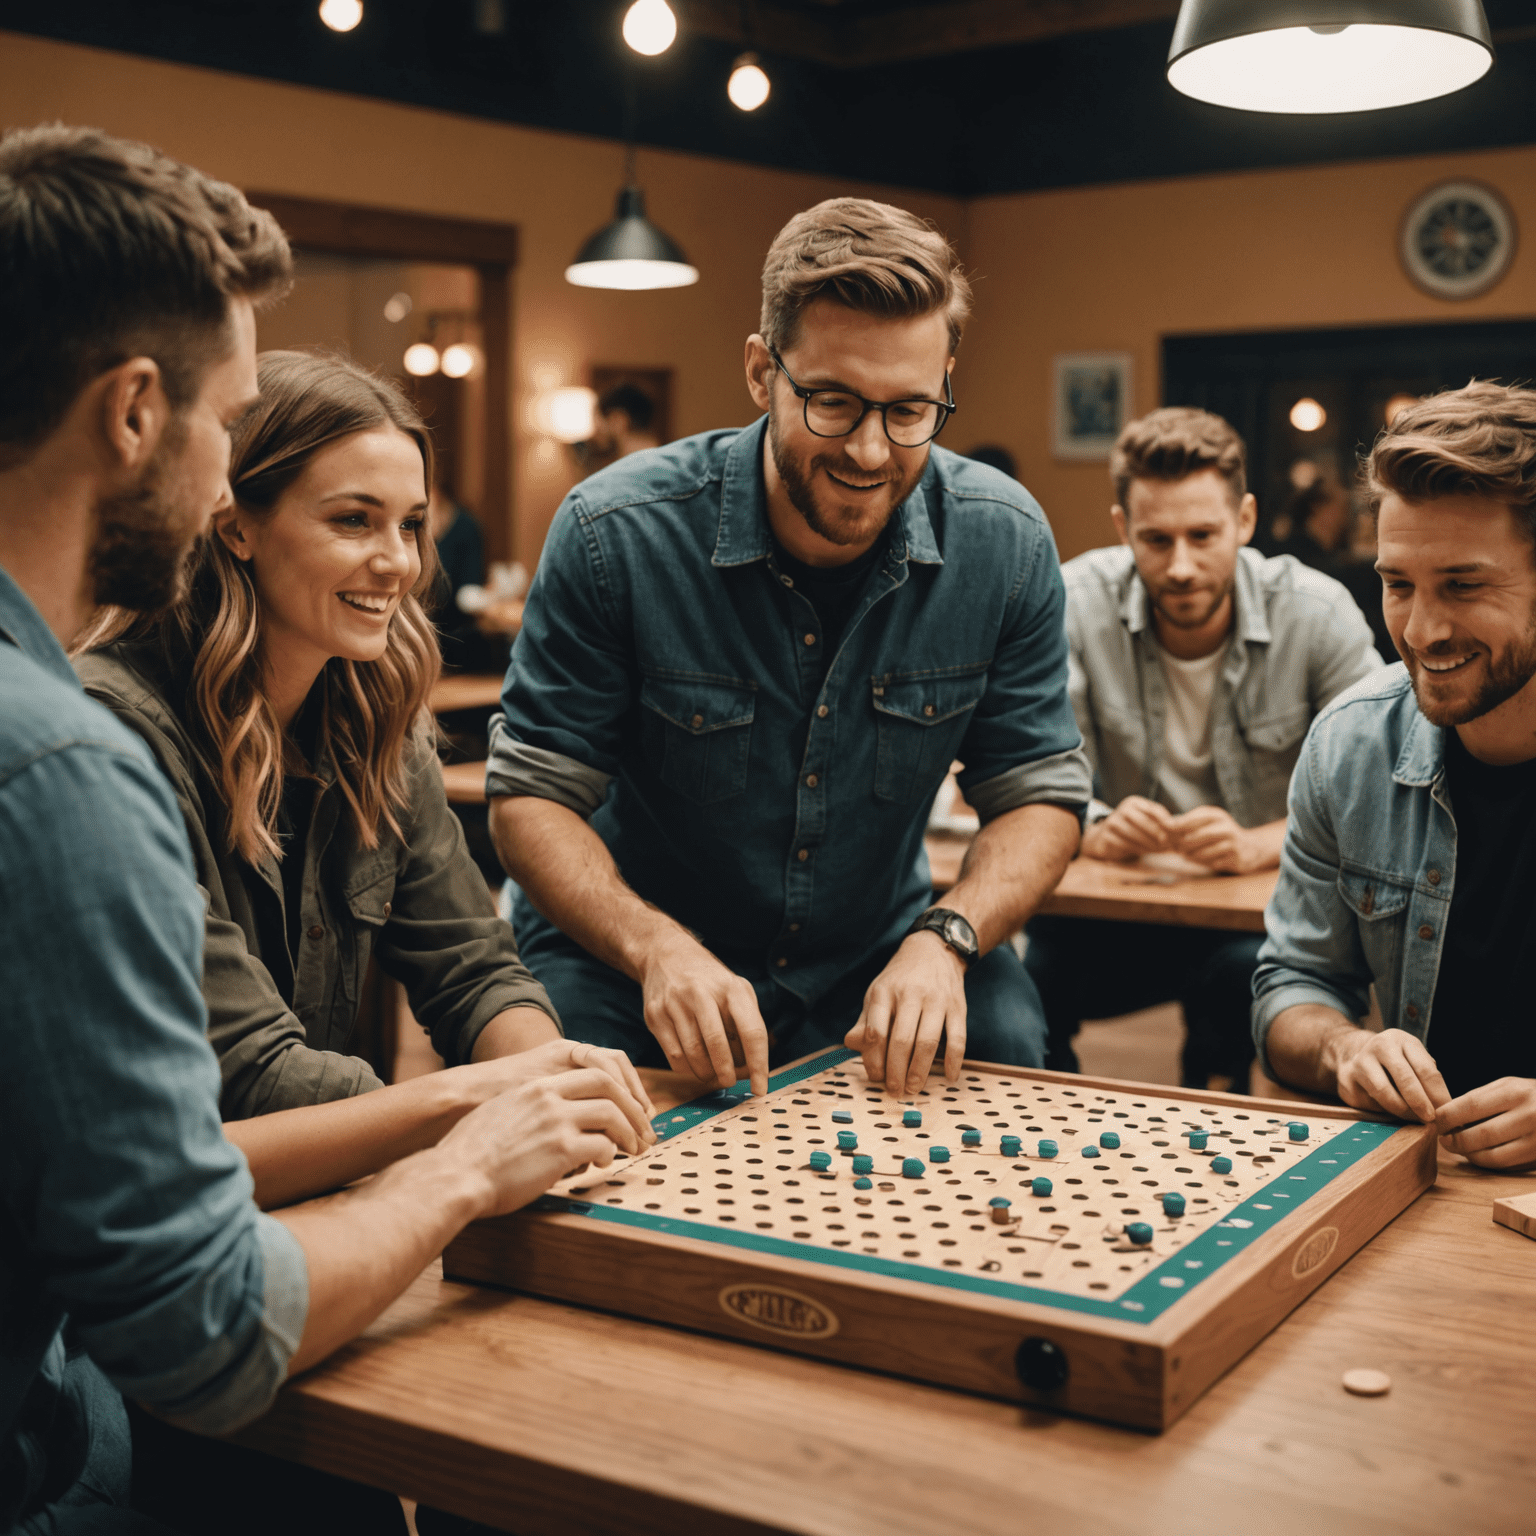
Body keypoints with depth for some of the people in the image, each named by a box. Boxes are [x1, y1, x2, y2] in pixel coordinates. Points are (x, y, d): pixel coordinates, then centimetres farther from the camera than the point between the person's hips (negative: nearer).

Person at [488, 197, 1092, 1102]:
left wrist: (945, 939, -23)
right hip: (631, 960, -2)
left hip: (876, 958, 3)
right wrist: (656, 948, -32)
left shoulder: (1004, 543, -11)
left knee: (1003, 1035, -25)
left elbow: (1041, 794, -3)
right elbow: (532, 792, -14)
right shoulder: (616, 534, -19)